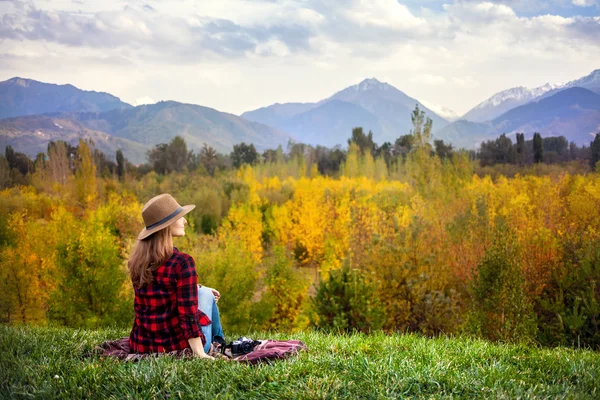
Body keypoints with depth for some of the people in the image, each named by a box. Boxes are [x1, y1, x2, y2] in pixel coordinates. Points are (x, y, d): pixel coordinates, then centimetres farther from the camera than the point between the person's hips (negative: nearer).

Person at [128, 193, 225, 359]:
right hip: (181, 346, -6)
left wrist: (196, 288, 30)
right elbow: (188, 313, -23)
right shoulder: (182, 262, -21)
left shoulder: (137, 260, 2)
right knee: (206, 294, 23)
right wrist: (200, 353, -20)